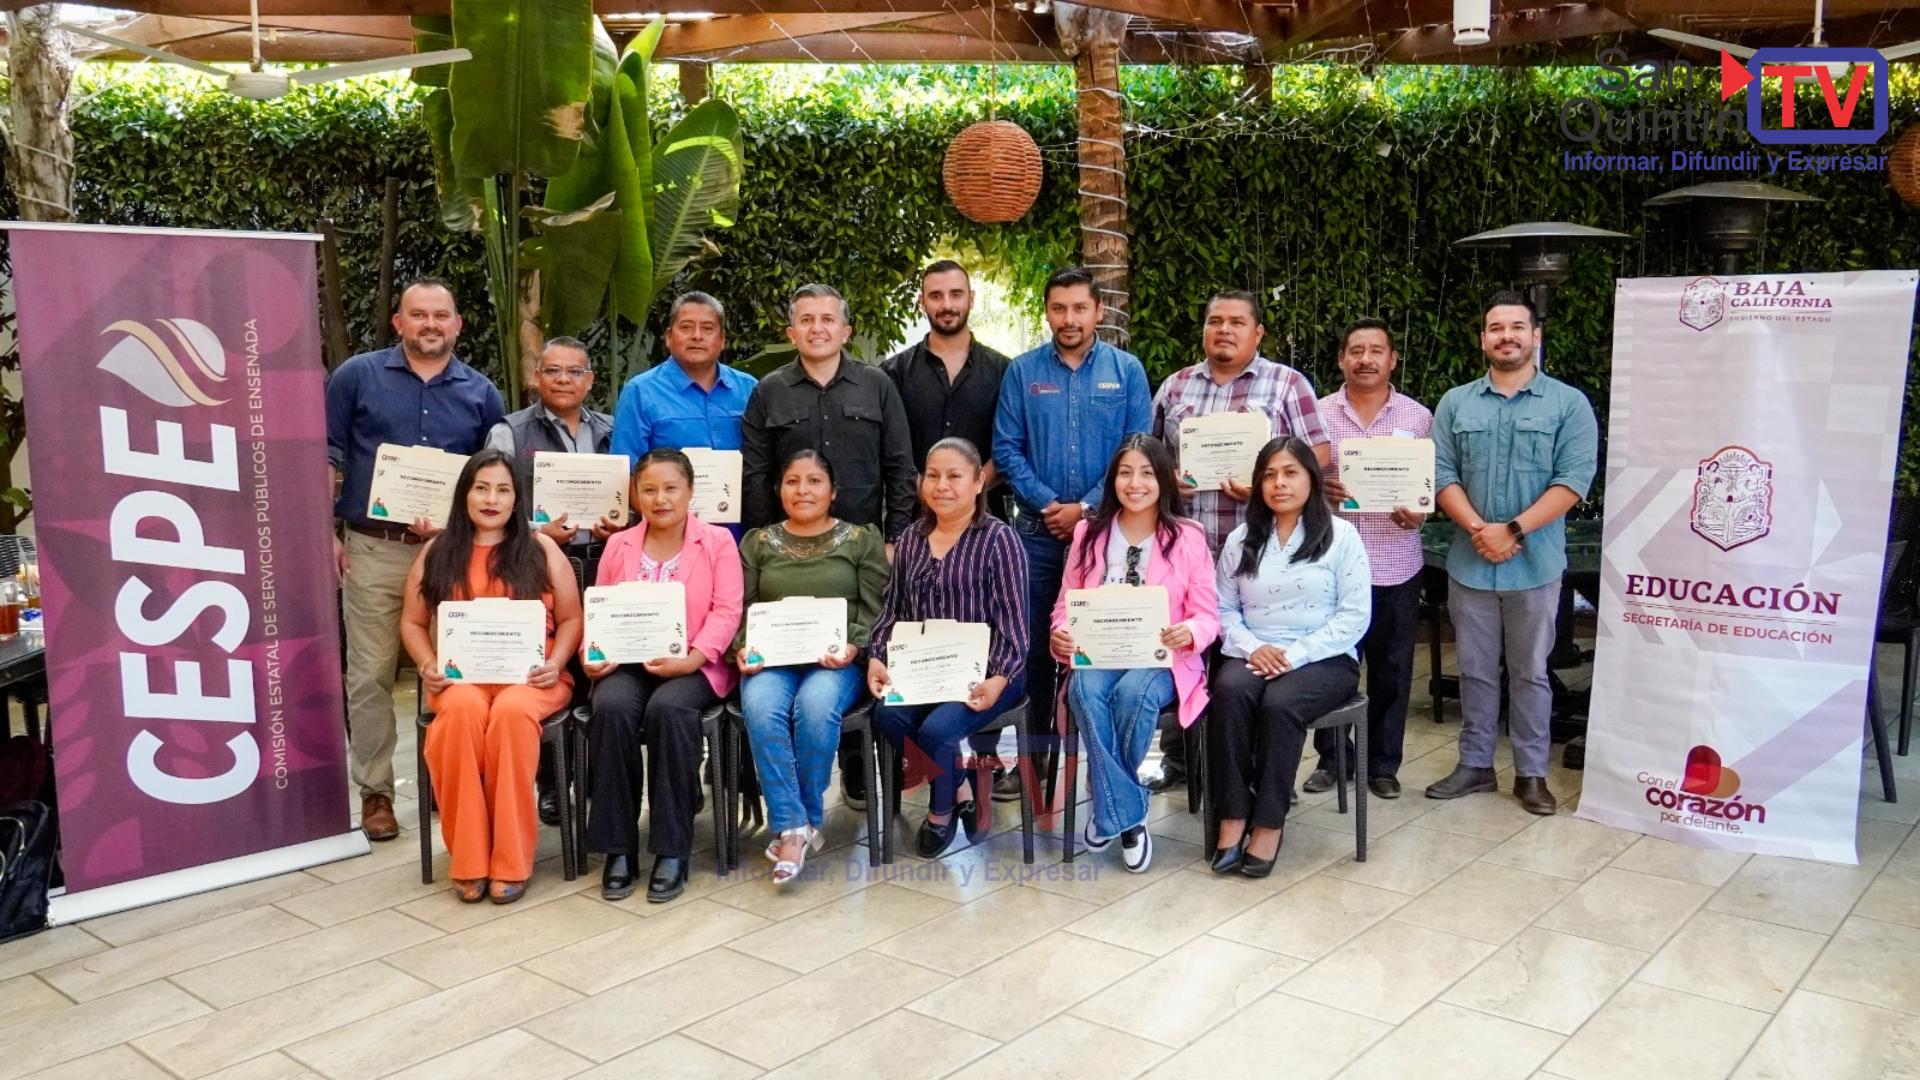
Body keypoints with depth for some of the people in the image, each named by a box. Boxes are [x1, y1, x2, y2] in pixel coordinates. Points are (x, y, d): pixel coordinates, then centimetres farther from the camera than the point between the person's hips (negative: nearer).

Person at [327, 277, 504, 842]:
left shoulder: (480, 394, 9)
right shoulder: (358, 376, 5)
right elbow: (329, 458, 5)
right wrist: (327, 532, -3)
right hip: (374, 548, -1)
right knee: (370, 675, 0)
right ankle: (374, 791, 11)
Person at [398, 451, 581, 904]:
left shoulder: (541, 549, 10)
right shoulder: (437, 553, 14)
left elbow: (571, 619, 9)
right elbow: (412, 622, 17)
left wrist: (555, 663, -9)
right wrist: (428, 666, -2)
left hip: (530, 677, -1)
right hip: (459, 678, 1)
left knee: (511, 712, -36)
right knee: (463, 711, -35)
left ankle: (511, 861, -25)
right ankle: (468, 861, -25)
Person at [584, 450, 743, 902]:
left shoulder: (717, 542, 7)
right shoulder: (618, 545, 18)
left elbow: (726, 613, -3)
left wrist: (692, 659, -18)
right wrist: (594, 654, -8)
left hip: (693, 666, -3)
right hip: (627, 662, 3)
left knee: (667, 708, -35)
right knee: (611, 708, -31)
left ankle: (672, 851, -25)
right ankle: (617, 847, -20)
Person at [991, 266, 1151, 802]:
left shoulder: (1126, 370, 2)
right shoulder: (1022, 371, 4)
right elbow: (1006, 449, 1)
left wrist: (1087, 507, -10)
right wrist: (1048, 503, -9)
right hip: (1038, 530, 1)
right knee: (1034, 644, 5)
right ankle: (1035, 753, 16)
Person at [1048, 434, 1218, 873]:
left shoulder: (1188, 537, 4)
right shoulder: (1089, 532, 12)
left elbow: (1207, 614, 1)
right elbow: (1067, 603, 10)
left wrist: (1188, 633, -23)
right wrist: (1061, 636, -13)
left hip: (1163, 658, -2)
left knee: (1133, 692, -35)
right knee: (1085, 691, -34)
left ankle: (1108, 805, -10)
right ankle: (1127, 816, -25)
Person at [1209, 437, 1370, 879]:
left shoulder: (1341, 535, 1)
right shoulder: (1240, 539, 12)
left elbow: (1354, 616, -5)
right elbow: (1224, 609, 8)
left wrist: (1295, 655, -15)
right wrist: (1251, 647, -12)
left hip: (1324, 659, -2)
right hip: (1254, 656, 3)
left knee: (1279, 704, -34)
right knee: (1229, 690, -31)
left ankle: (1269, 822, -21)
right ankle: (1233, 818, -27)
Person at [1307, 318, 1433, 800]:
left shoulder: (1418, 417, 4)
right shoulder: (1318, 414, 3)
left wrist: (1420, 513, -13)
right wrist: (1317, 488, -16)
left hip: (1395, 567, 0)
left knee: (1391, 669, 8)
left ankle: (1383, 763, 22)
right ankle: (1332, 757, 23)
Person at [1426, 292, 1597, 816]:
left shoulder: (1569, 404, -1)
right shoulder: (1455, 403, 6)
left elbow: (1574, 479, -9)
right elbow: (1441, 475, 0)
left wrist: (1514, 530, -18)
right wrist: (1478, 530, -15)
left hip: (1535, 563, -2)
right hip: (1469, 561, 2)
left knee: (1530, 671, 8)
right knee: (1475, 670, 11)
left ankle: (1531, 773, 18)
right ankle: (1475, 763, 22)